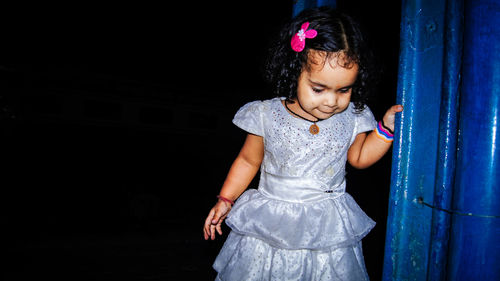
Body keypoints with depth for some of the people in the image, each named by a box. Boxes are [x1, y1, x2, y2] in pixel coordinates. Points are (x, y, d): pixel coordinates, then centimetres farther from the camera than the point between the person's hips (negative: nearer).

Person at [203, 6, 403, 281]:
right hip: (269, 227, 0)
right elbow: (248, 160, 3)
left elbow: (359, 158, 12)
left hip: (328, 231, 1)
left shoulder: (352, 117, -7)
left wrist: (385, 128, 0)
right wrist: (225, 200, 1)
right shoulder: (267, 115, -12)